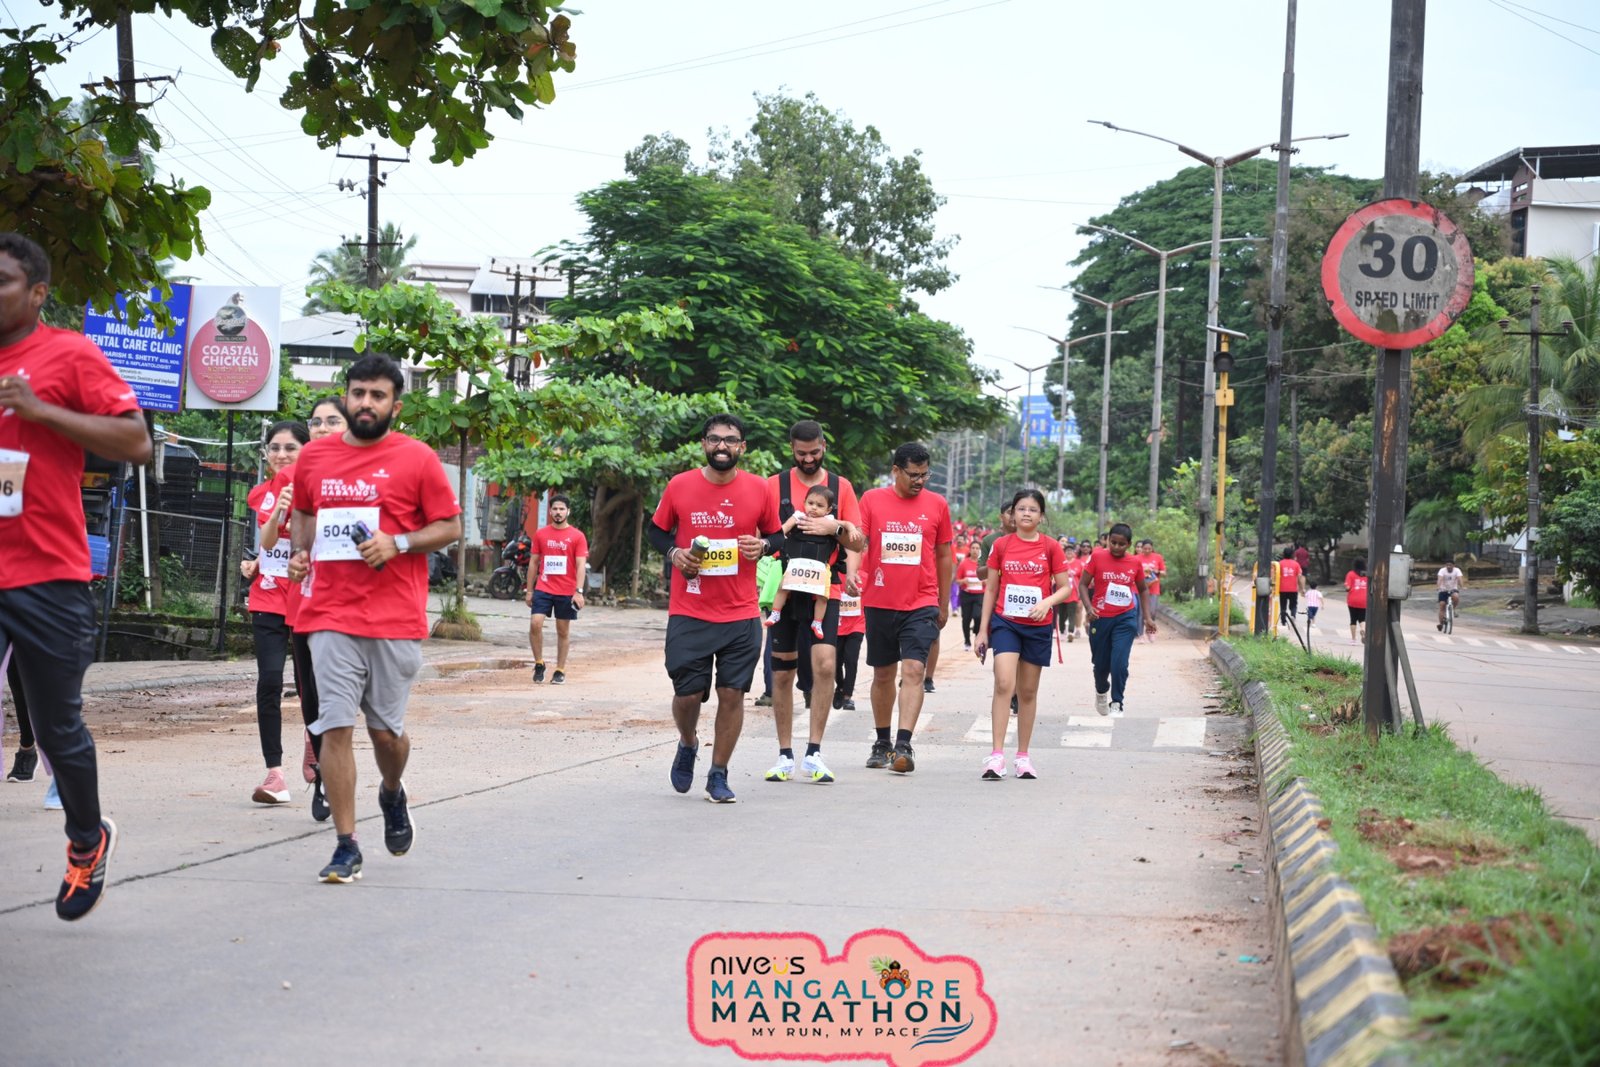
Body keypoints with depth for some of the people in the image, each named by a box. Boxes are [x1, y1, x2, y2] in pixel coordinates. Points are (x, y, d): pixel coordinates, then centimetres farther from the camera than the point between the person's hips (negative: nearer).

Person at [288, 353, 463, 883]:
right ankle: (346, 848, 2)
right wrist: (299, 552, 6)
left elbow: (450, 526, 2)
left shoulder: (417, 458, -1)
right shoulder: (314, 457, 9)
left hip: (396, 620, -2)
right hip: (332, 616, 2)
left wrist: (398, 544, -13)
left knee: (386, 728, 7)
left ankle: (393, 795, 41)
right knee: (335, 727, -5)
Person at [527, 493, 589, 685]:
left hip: (567, 592, -1)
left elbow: (581, 565, -6)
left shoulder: (577, 536, -1)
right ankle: (539, 663, 3)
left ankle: (560, 670, 14)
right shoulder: (540, 534, 6)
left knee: (563, 631, 6)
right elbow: (533, 562, 11)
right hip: (543, 589, 2)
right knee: (535, 624, -13)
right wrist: (529, 590, 8)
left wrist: (579, 591, -16)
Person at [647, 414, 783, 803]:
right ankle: (688, 745, 34)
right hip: (688, 614, -1)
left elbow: (776, 535, 13)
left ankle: (718, 776, 13)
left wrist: (763, 545, -10)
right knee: (688, 693, 1)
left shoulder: (758, 489, 1)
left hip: (741, 615, 1)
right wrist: (673, 552, -7)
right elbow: (655, 528, 12)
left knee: (732, 693, 0)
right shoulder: (679, 486, -2)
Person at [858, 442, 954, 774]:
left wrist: (944, 604, 14)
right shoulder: (872, 500, 2)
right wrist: (853, 573, -22)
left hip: (921, 603, -1)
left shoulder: (937, 505, 4)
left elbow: (944, 556, 12)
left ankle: (903, 745, -20)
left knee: (913, 671, -15)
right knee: (883, 674, 12)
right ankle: (881, 744, 25)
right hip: (879, 602, 1)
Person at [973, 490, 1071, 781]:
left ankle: (1023, 756, 19)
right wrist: (983, 630, 5)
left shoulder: (1051, 547, 1)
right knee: (1004, 683, -17)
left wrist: (1047, 602, -18)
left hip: (1038, 626, 1)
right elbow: (991, 589, 7)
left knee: (1028, 691, 9)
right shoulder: (1001, 546, 3)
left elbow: (1064, 587, 3)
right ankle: (997, 756, -19)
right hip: (1005, 622, -1)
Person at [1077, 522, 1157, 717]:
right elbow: (1083, 584, -4)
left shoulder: (1135, 563, 1)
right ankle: (1101, 692, 42)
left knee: (1119, 663, -14)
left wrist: (1148, 617, 7)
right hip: (1100, 618, 0)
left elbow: (1143, 590, 14)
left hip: (1125, 618, 0)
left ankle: (1116, 704, -1)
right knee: (1101, 663, 12)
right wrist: (1089, 607, -19)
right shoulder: (1097, 557, -5)